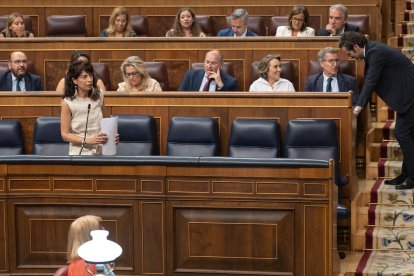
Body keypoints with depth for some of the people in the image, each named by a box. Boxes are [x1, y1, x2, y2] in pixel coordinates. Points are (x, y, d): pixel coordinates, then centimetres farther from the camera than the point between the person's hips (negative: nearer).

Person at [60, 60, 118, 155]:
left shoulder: (99, 96, 4)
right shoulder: (67, 103, -8)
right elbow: (65, 134, -4)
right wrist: (88, 140, -15)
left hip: (100, 151, 3)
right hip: (79, 153, -3)